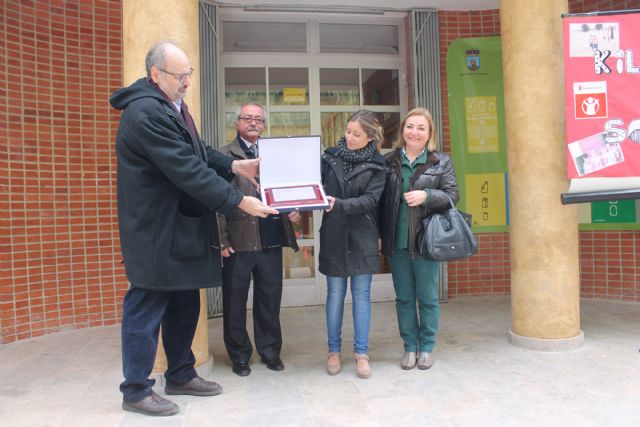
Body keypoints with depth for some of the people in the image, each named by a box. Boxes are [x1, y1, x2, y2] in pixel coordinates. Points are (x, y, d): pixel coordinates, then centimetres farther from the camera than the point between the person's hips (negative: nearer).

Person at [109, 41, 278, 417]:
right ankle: (136, 390, 19)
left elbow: (198, 152, 16)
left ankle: (181, 375, 32)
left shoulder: (172, 105, 12)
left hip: (180, 225, 10)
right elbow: (187, 169, -25)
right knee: (147, 307, 2)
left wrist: (235, 166, 1)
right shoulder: (145, 112, -20)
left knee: (184, 303, 16)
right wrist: (239, 201, -23)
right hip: (155, 229, -10)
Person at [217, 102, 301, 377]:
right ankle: (239, 356, 24)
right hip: (238, 241, -3)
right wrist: (222, 240, -12)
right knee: (235, 302, 8)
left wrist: (294, 212, -7)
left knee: (270, 300, 13)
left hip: (271, 240, 4)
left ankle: (270, 351, 29)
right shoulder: (224, 155, 0)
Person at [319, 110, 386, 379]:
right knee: (335, 293, 7)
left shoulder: (376, 165, 0)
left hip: (362, 237, -1)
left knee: (362, 294, 5)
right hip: (333, 235, 1)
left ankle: (361, 353, 15)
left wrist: (340, 205, -24)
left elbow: (370, 200, -10)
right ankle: (334, 351, 19)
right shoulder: (330, 157, 4)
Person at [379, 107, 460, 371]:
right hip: (397, 241, 2)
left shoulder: (441, 161, 2)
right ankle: (410, 347, 24)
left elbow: (453, 195, 0)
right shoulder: (388, 161, 5)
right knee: (404, 298, 10)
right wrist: (379, 235, 3)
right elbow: (379, 200, 7)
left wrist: (426, 195, -17)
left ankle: (426, 348, 23)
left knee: (427, 297, 7)